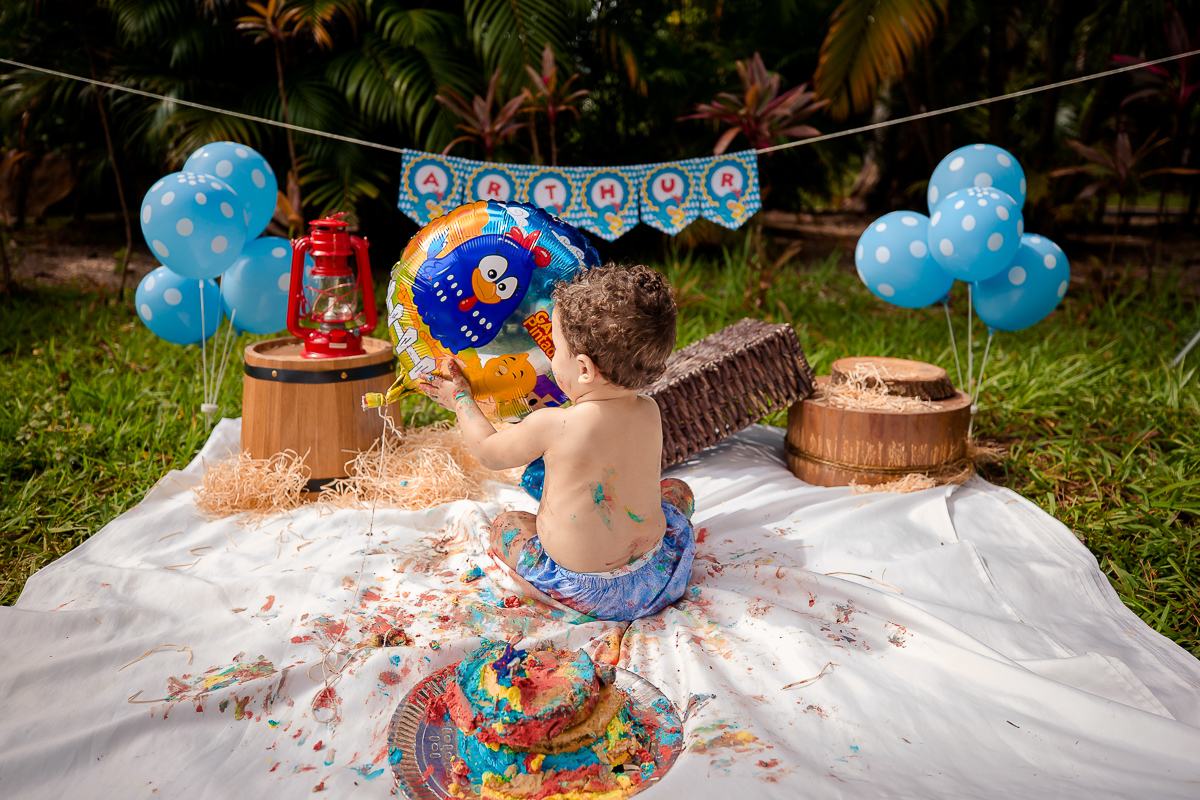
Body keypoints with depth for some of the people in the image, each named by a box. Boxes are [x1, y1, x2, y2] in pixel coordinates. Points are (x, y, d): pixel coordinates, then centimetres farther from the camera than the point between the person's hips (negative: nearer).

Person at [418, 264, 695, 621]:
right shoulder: (650, 413, -9)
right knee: (677, 489, 28)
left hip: (580, 590, -3)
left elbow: (489, 451, -3)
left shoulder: (550, 425, -23)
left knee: (505, 524, 21)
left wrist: (460, 398, 13)